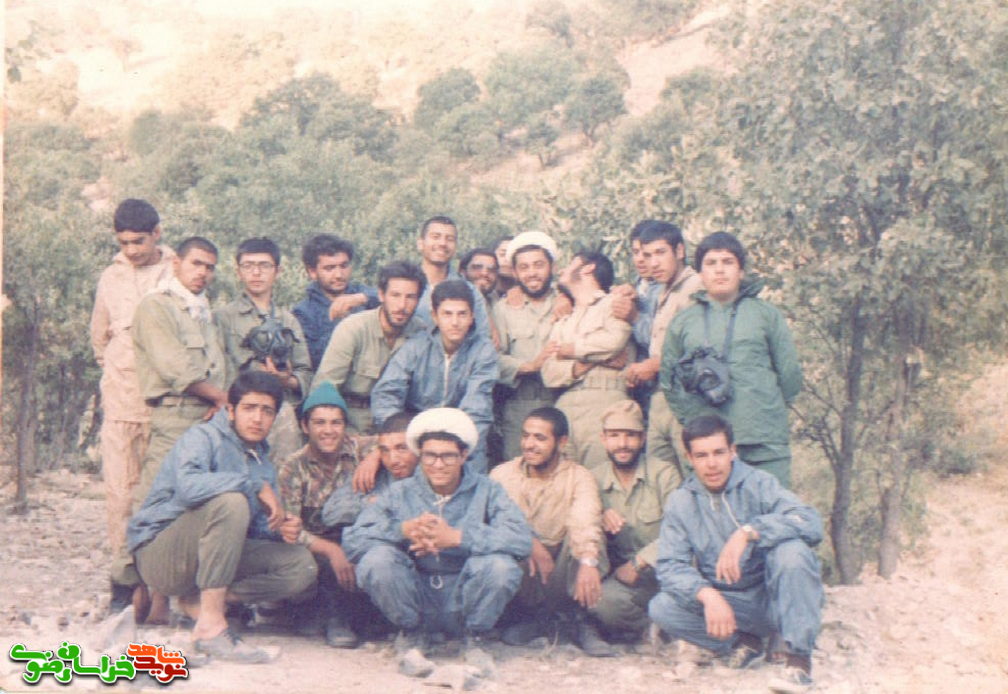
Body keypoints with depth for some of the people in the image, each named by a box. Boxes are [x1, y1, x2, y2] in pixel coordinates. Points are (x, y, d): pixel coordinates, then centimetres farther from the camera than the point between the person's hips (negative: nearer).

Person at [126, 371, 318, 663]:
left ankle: (199, 600, -10)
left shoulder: (264, 466, 15)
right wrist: (256, 487, -25)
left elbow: (262, 533, 12)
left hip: (213, 557, 7)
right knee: (230, 502, -34)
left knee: (302, 565, -10)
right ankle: (210, 625, -33)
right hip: (161, 555, -7)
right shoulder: (203, 437, -8)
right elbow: (188, 486, -31)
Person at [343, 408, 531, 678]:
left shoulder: (486, 491, -2)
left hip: (464, 603, -1)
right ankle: (411, 634, 2)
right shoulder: (401, 493, 1)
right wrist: (403, 529, -26)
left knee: (500, 565, -29)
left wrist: (456, 537, -28)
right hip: (415, 602, 1)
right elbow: (352, 539, -12)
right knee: (376, 559, -25)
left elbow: (522, 538, -22)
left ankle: (475, 637, 1)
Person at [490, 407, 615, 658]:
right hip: (520, 572, 1)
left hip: (561, 573, -1)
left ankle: (581, 621, -15)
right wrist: (530, 543, -35)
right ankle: (530, 614, -6)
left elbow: (585, 521, -24)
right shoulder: (502, 473, 1)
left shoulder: (578, 477, -3)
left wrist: (588, 562, -44)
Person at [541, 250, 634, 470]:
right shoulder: (563, 323, 26)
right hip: (565, 405, 5)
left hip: (603, 401, -5)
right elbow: (549, 374, 12)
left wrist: (571, 349, 5)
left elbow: (613, 341, -11)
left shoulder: (613, 303, 10)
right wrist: (587, 363, -5)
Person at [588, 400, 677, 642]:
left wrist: (638, 563, -20)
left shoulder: (663, 474, -4)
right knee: (603, 599, -31)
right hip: (620, 575, 1)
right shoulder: (595, 479, 7)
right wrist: (600, 514, -14)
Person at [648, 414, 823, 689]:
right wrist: (707, 595, -30)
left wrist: (748, 532, -38)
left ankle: (799, 655, -20)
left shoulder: (758, 484, -10)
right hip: (727, 603, 3)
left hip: (774, 598, -2)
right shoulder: (680, 502, -2)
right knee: (661, 607, -21)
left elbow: (811, 522, -25)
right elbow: (669, 565, -10)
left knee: (792, 549, -31)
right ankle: (744, 642, -3)